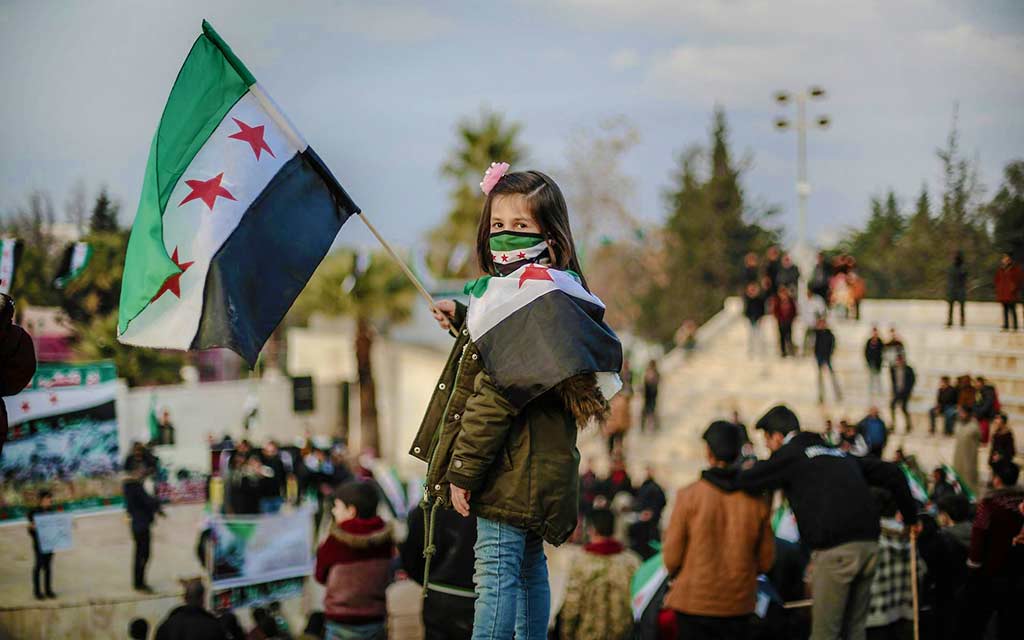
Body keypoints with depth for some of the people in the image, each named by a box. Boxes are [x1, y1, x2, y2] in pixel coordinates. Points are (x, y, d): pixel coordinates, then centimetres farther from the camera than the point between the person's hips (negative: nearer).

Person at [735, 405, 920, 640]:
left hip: (835, 550, -7)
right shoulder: (839, 453, 25)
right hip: (869, 544, 7)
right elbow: (891, 473, 24)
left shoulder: (790, 454, 4)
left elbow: (743, 481, -4)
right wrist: (910, 517, 31)